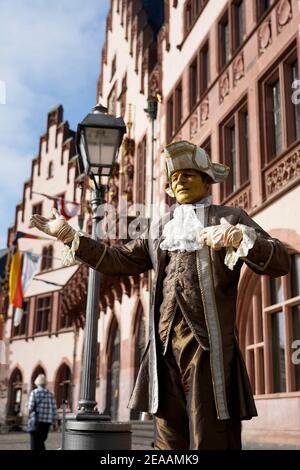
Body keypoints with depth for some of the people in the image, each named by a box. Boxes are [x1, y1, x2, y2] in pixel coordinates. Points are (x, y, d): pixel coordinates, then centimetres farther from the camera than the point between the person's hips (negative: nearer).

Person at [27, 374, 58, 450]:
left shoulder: (34, 392, -3)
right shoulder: (50, 394, 8)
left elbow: (31, 407, -11)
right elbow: (54, 408, 3)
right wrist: (54, 419, 9)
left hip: (37, 421, -3)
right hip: (47, 421, 4)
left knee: (35, 442, 3)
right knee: (41, 441, 17)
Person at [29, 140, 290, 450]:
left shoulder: (230, 218, 9)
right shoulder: (160, 228, 21)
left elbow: (280, 261, -2)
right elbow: (120, 261, 20)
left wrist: (240, 238, -22)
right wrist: (70, 236, 14)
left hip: (208, 342, -4)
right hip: (164, 344, 4)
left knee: (210, 440, -7)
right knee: (169, 440, 5)